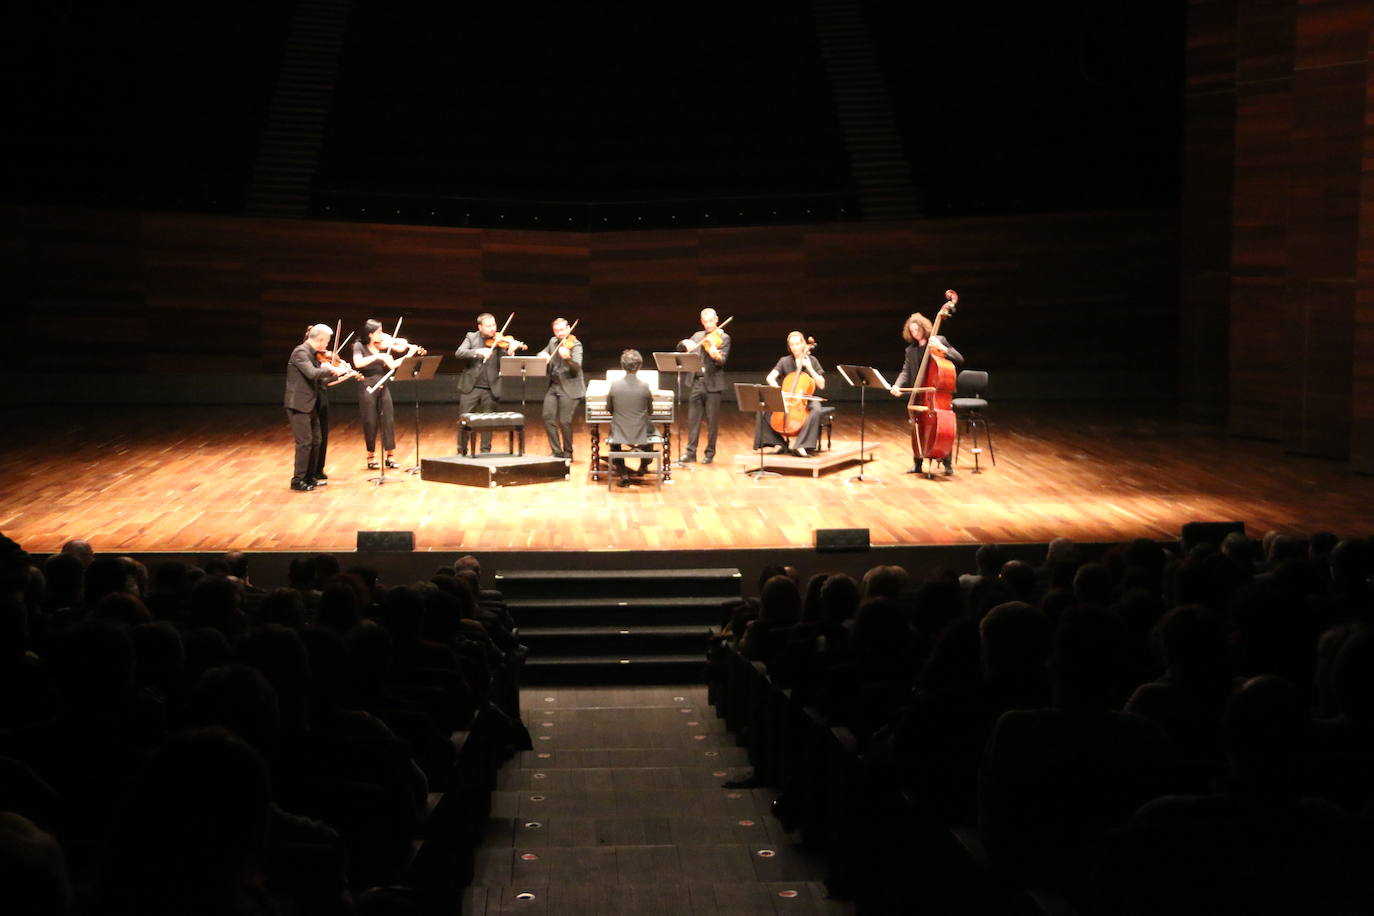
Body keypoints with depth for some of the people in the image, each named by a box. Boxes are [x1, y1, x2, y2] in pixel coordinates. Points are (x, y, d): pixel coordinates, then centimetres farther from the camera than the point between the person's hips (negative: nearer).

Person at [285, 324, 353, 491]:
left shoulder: (314, 355, 12)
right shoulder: (300, 352, -15)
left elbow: (320, 378, 14)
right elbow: (312, 373, -30)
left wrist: (341, 372, 4)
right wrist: (332, 369, -22)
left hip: (311, 405, 9)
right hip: (299, 405, -9)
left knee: (315, 441, 12)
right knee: (305, 442, -8)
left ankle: (309, 477, 22)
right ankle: (298, 480, -1)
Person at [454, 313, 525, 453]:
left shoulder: (500, 341, 1)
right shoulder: (471, 337, 3)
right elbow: (459, 353, -12)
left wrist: (510, 351, -25)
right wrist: (477, 351, -26)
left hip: (490, 389, 0)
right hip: (470, 387, 0)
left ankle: (485, 451, 17)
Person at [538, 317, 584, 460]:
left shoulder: (575, 345, -9)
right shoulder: (553, 342, 11)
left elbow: (577, 367, -22)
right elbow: (543, 354, 22)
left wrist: (567, 358, -44)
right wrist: (543, 355, -3)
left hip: (569, 388, -6)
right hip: (553, 386, 6)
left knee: (564, 421, -11)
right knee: (548, 417, -3)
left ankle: (568, 453, 6)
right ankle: (556, 451, 8)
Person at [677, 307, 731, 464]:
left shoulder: (723, 338, -2)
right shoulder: (698, 336, 14)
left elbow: (722, 360, -14)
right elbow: (680, 347, 13)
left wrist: (716, 356, -38)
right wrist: (686, 343, -10)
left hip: (712, 384, -4)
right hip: (697, 382, 5)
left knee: (712, 421, 1)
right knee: (693, 419, 5)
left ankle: (710, 453, 11)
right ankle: (691, 452, 12)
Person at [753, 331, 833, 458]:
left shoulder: (812, 361, 2)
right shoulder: (784, 361, 5)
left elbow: (821, 385, -4)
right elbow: (770, 378, -9)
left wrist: (809, 368, -14)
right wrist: (778, 390, -28)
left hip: (806, 400, -2)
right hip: (786, 399, 2)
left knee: (816, 411, -36)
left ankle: (800, 444, -35)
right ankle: (778, 443, -11)